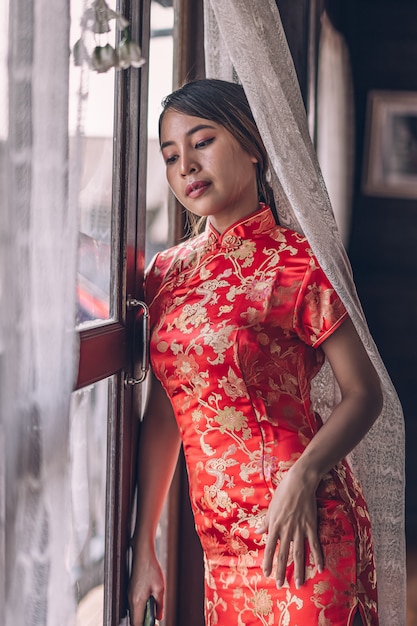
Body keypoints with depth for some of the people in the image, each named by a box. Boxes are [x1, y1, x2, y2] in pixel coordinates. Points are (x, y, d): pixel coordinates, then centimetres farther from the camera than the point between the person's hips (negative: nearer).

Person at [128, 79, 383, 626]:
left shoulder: (297, 262, -8)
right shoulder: (168, 270, 7)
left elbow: (364, 393, -7)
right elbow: (162, 415, 9)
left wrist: (302, 477, -23)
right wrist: (143, 548, 8)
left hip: (300, 528, -5)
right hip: (221, 539, 5)